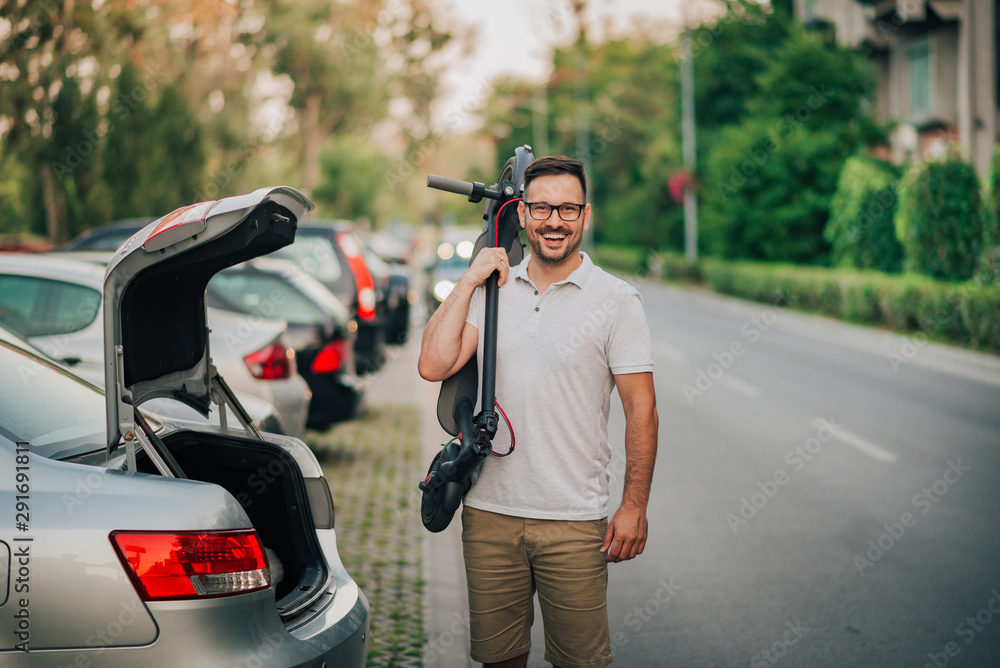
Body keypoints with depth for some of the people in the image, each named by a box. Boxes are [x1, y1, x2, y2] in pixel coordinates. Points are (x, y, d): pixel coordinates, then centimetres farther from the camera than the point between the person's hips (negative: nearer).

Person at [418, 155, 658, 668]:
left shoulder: (616, 300, -3)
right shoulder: (493, 290, 7)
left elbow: (641, 408, -4)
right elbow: (434, 366, -5)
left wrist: (634, 506, -8)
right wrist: (468, 281, -4)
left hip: (574, 520, -3)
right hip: (488, 511, 3)